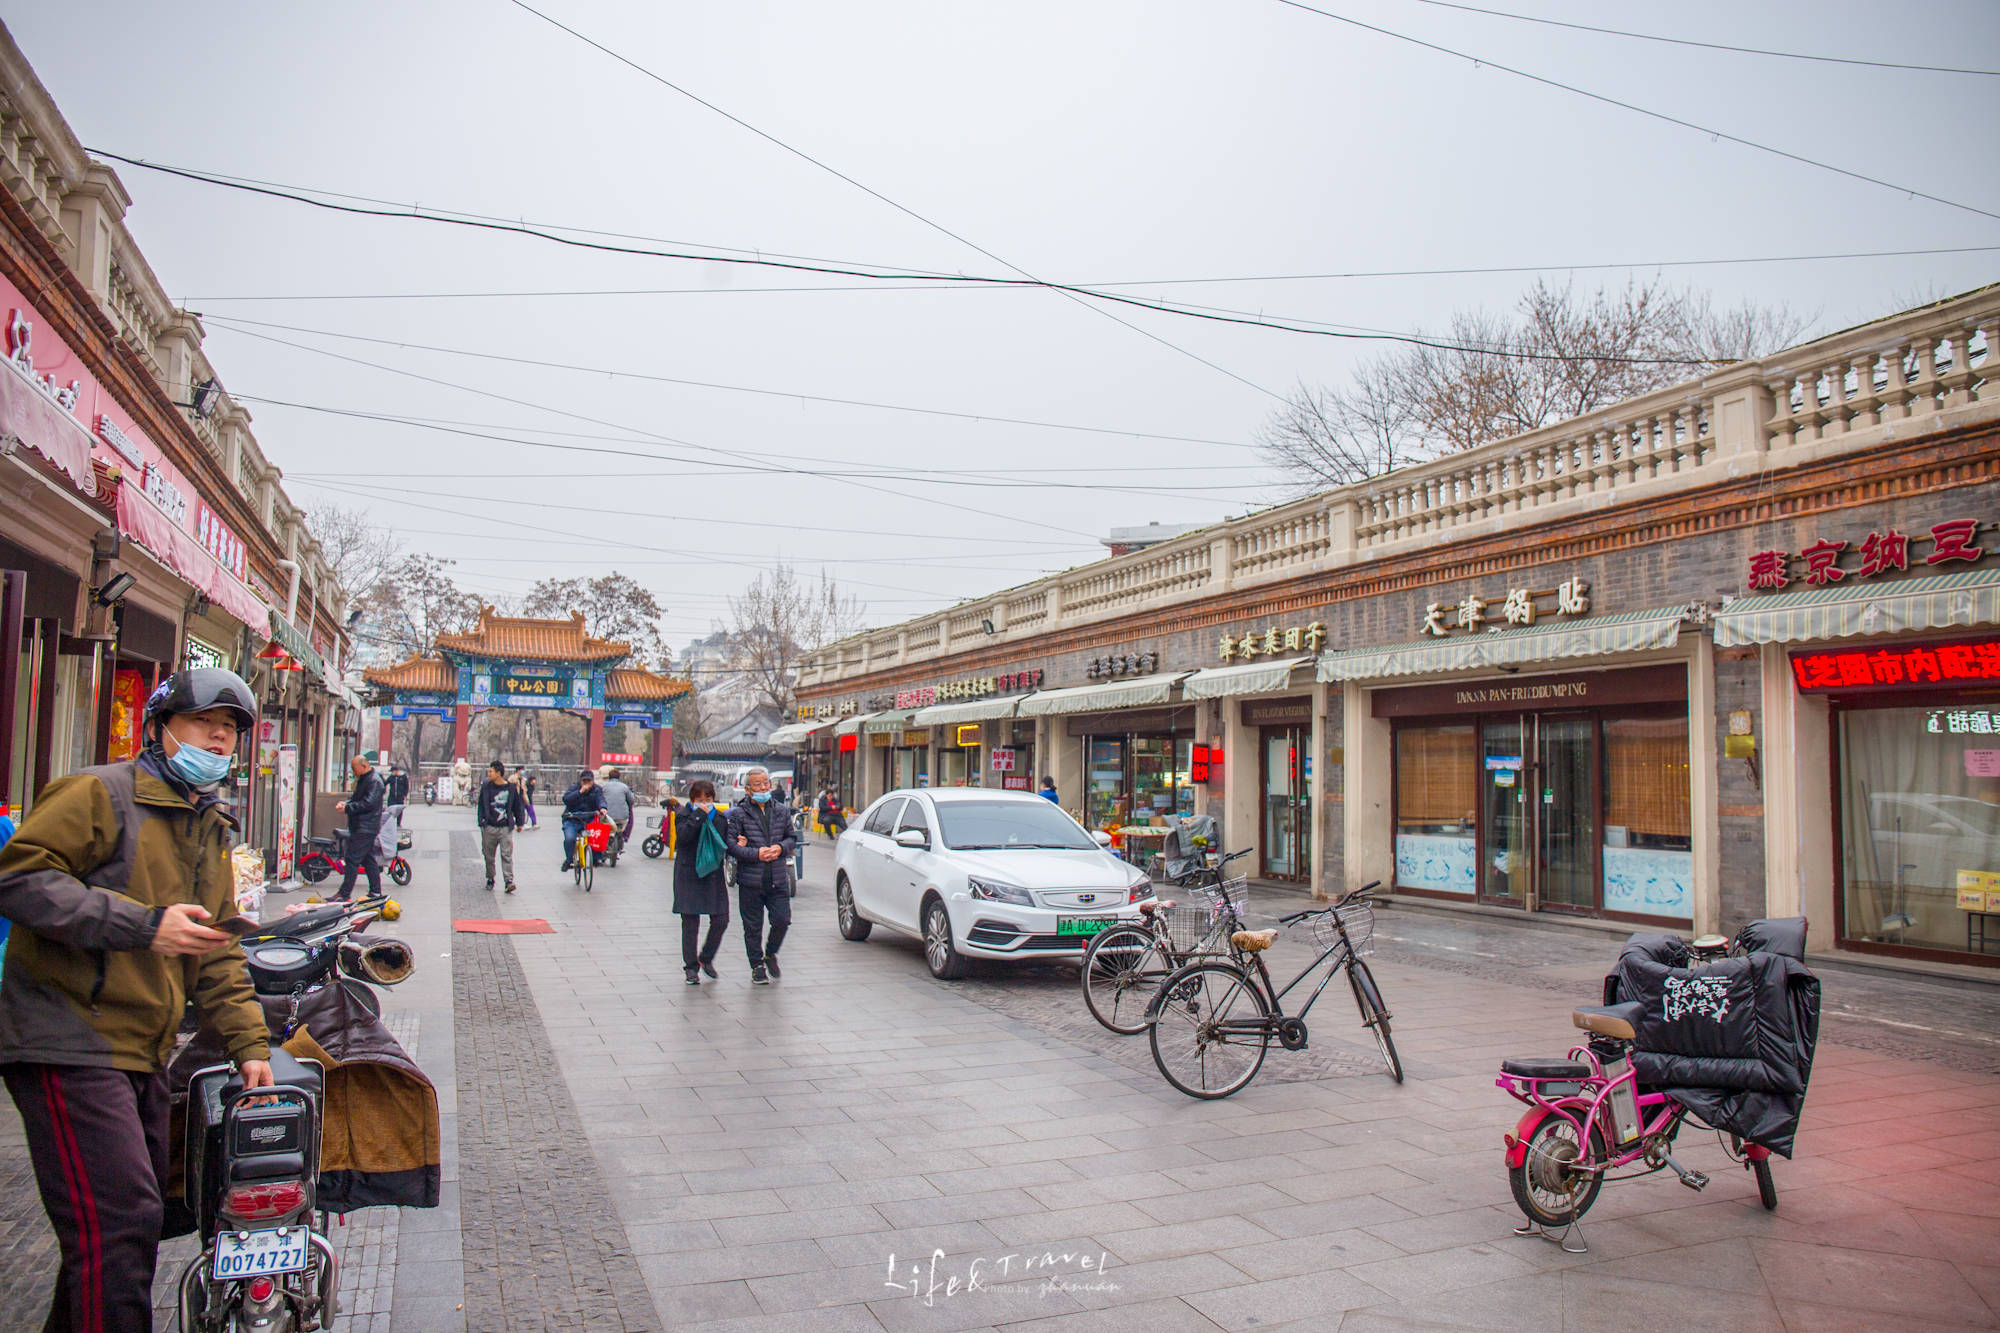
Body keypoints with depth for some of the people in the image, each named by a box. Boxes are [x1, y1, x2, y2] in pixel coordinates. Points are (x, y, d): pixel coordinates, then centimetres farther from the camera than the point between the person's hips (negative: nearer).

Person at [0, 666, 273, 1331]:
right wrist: (144, 925, -25)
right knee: (118, 1224, -13)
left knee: (141, 1220, 16)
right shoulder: (99, 794, -6)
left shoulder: (212, 833, 19)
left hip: (143, 1053, 9)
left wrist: (248, 1042, 11)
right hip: (70, 1044, -9)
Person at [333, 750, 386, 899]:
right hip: (361, 827, 10)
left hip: (365, 829, -10)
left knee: (353, 859, -9)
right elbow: (357, 797, 24)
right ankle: (375, 892, 18)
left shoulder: (374, 781, -15)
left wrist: (348, 808, -18)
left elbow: (368, 803, -22)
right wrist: (345, 802, 5)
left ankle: (344, 894, -7)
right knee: (369, 859, 13)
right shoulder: (363, 779, 17)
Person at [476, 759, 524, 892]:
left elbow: (517, 806, 11)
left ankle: (509, 881, -11)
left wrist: (519, 823, 17)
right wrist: (481, 821, -1)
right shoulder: (486, 787, 4)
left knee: (507, 855, -9)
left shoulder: (511, 788, 1)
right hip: (489, 827, 2)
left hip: (506, 828, -2)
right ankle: (490, 879, 24)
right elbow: (481, 805, 8)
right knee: (488, 855, 9)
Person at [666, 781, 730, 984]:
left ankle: (706, 958, 22)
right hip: (689, 876, -3)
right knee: (690, 923, 1)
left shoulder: (720, 818, 9)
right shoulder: (684, 815, -3)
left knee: (720, 921, 0)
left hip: (714, 874, 3)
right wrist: (699, 814, -24)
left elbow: (726, 844, 14)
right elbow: (683, 835, -22)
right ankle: (691, 967, 12)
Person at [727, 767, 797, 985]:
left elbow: (792, 838, 15)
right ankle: (757, 966, 20)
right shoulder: (739, 814, -2)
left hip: (778, 879, 2)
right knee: (753, 926, 5)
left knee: (782, 920, -1)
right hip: (750, 881, -2)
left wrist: (780, 848, -5)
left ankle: (770, 954, 26)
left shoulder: (782, 810, 10)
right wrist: (756, 854, -16)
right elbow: (731, 845, -7)